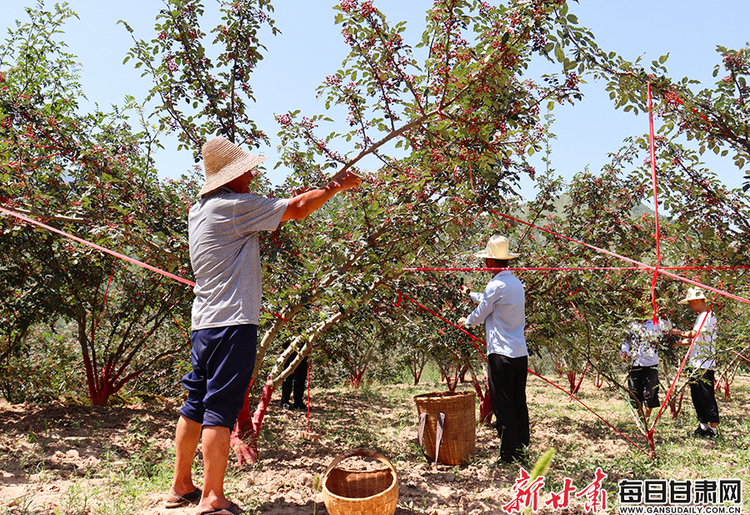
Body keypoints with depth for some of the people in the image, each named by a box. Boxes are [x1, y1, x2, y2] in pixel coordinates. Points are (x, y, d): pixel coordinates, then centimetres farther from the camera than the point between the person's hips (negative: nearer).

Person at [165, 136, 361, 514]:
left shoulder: (200, 210, 15)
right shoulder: (234, 206, -11)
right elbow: (298, 208, -8)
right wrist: (336, 185, 7)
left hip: (205, 321, 9)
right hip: (232, 320, -9)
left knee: (196, 404, 16)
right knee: (221, 409, -4)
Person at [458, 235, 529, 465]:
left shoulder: (496, 285, -13)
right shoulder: (517, 283, 12)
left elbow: (479, 316, -1)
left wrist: (465, 321, 20)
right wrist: (470, 294, 43)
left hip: (501, 354, -8)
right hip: (521, 353, 8)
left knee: (503, 407, -1)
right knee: (519, 405, 13)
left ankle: (509, 456, 5)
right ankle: (522, 453, 21)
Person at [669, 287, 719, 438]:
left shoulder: (706, 315, -12)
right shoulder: (701, 316, 19)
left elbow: (693, 334, -22)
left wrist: (677, 332, -7)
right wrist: (677, 342, 17)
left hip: (704, 365, -10)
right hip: (696, 363, 10)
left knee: (707, 396, -5)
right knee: (696, 396, 12)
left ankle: (713, 428, 1)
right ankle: (703, 425, 20)